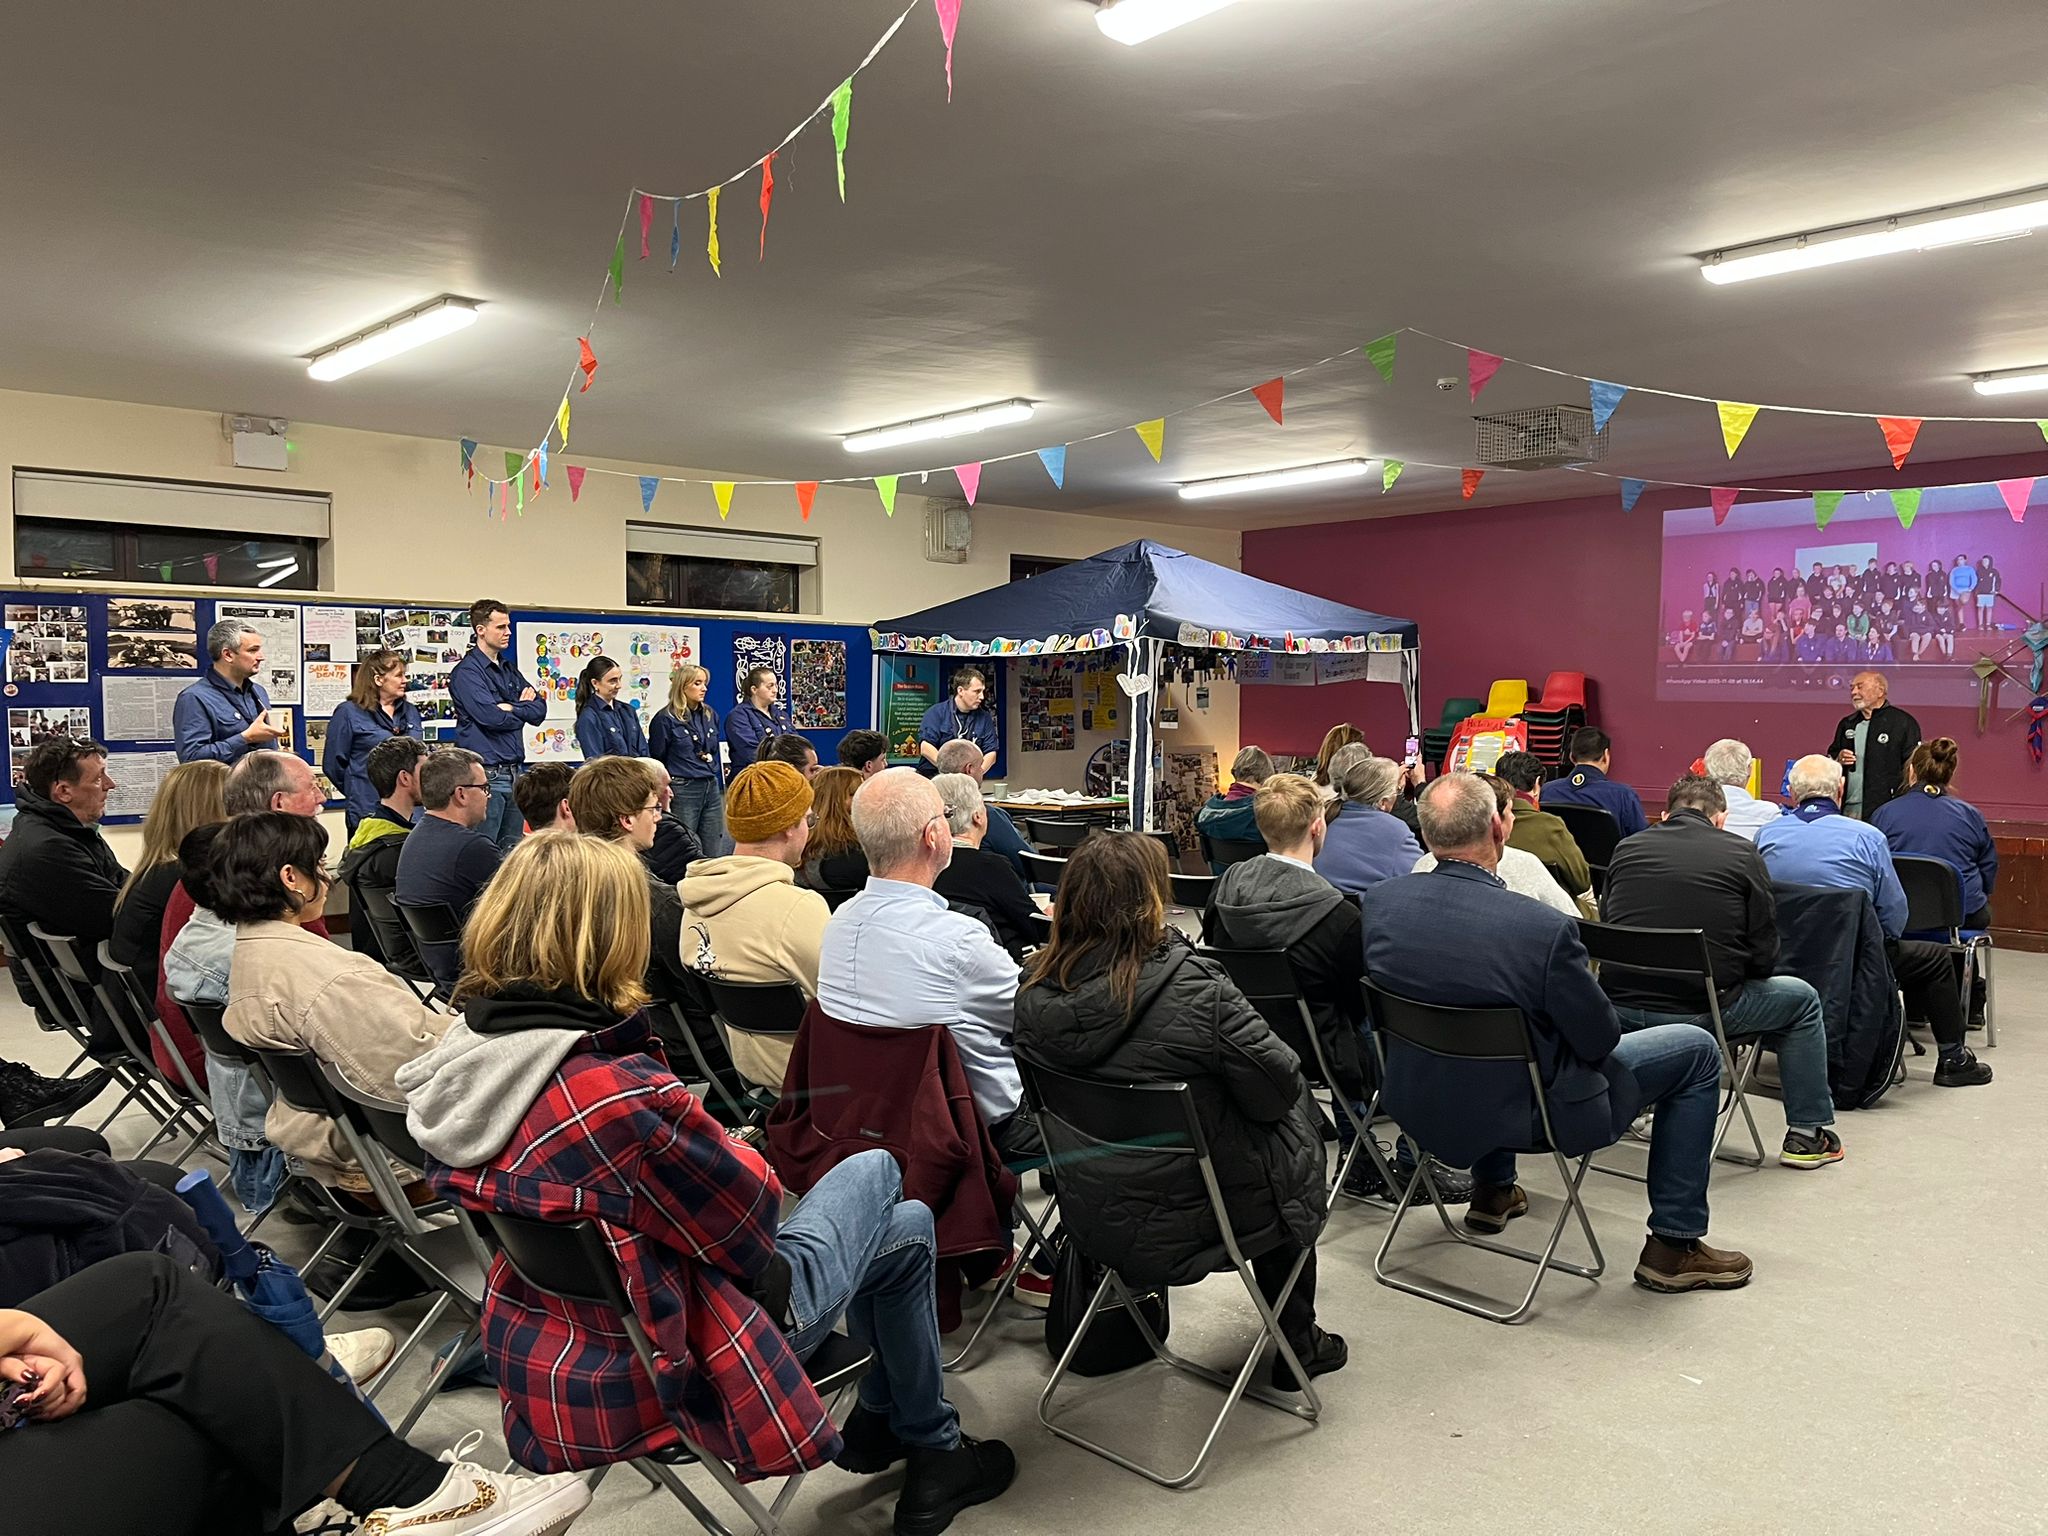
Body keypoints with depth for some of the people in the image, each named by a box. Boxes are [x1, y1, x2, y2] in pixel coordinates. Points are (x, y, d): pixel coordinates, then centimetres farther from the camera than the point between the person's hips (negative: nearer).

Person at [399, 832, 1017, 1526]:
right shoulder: (620, 1095, -37)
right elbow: (753, 1211, -21)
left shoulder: (461, 1054, -10)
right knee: (876, 1170, 17)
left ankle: (884, 1421, 43)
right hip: (675, 1363, -8)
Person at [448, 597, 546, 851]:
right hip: (487, 773, -8)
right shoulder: (466, 671, -8)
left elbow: (540, 709, 10)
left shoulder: (509, 668, 17)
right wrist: (523, 709, -1)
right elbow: (491, 717, -19)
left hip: (514, 771, 8)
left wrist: (511, 708, -9)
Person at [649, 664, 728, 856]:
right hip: (682, 791, -6)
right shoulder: (666, 719, -8)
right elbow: (656, 759, -3)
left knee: (714, 854, 7)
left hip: (711, 789, 6)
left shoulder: (710, 715, 11)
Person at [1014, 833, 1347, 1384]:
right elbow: (1280, 1084, -18)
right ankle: (1298, 1345, 37)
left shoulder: (1035, 991, -12)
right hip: (1191, 1219, -6)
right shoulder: (1192, 988, -30)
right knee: (1297, 1120, 24)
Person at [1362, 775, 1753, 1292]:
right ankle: (1672, 1244, 19)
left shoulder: (1379, 900, -15)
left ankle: (1492, 1190, 46)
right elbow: (1600, 1040, -16)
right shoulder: (1544, 928, -30)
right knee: (1698, 1050, 12)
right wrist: (1585, 982, 6)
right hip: (1535, 1110, -5)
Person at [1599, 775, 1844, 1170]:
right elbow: (1764, 952, 0)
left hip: (1620, 1009, 4)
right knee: (1802, 999, 23)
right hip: (1699, 1012, -3)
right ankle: (1806, 1133, 29)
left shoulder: (1627, 849, 8)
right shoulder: (1742, 853, 0)